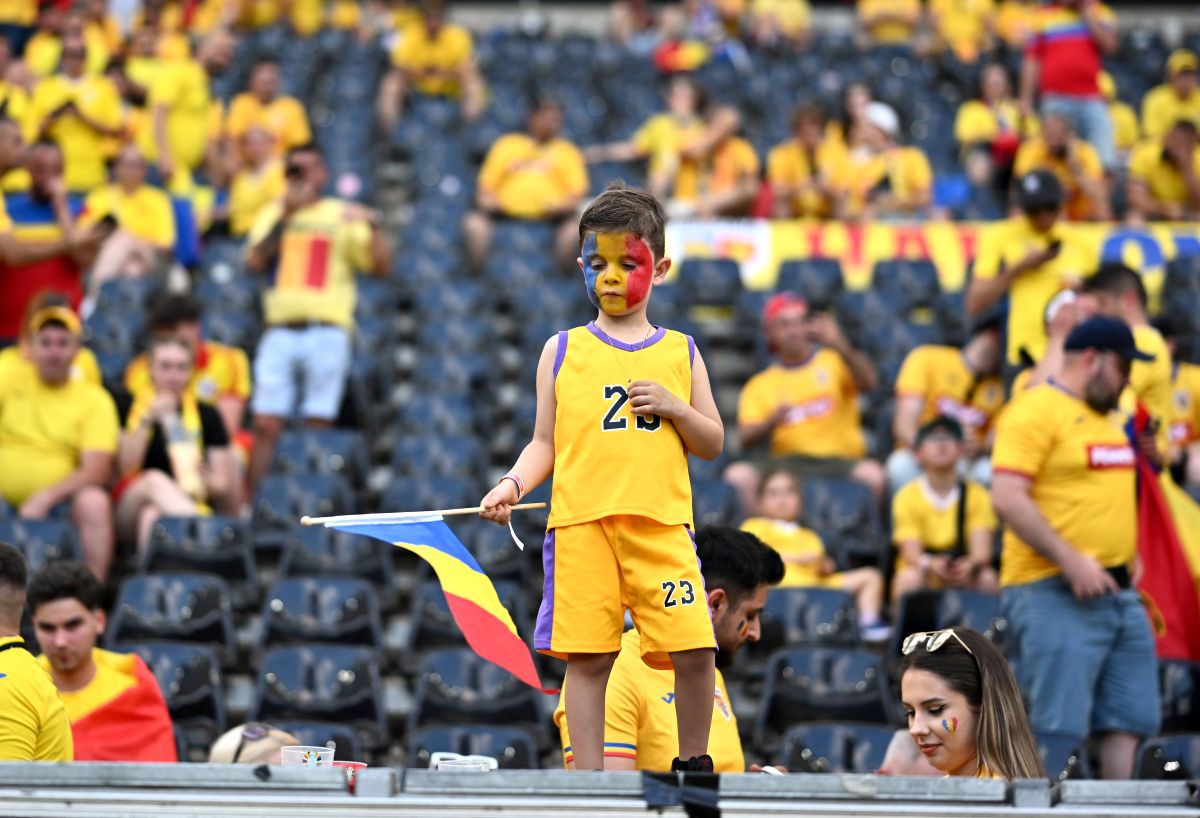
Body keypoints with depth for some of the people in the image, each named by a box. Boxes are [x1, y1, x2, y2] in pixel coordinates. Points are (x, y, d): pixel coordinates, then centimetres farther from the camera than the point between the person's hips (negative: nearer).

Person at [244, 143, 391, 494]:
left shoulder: (343, 215, 11)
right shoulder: (274, 213, 18)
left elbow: (382, 266, 3)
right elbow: (255, 262, 1)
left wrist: (372, 226, -13)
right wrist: (286, 215, -3)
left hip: (327, 332, -2)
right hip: (280, 331, 2)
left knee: (318, 423, -5)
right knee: (266, 423, -6)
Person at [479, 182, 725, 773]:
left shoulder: (679, 352, 13)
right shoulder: (563, 351, 12)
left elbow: (713, 444, 14)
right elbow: (545, 443, 12)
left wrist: (674, 407, -4)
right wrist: (513, 483, -7)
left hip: (661, 523, 0)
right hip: (581, 524, 0)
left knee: (694, 650, -7)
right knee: (587, 657, -1)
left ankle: (693, 762, 14)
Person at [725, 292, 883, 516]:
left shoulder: (832, 361, 15)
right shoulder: (759, 386, 17)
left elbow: (867, 383, -7)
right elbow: (746, 438, 5)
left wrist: (840, 347, -24)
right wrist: (772, 422, -16)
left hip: (839, 461, -1)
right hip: (787, 461, 1)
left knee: (871, 473, -35)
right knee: (738, 474, -29)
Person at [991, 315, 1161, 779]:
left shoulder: (1109, 419, 19)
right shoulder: (1036, 411, -10)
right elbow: (1008, 498, -19)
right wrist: (1071, 561, -23)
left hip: (1118, 593, 9)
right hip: (1054, 596, -9)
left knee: (1130, 721, 6)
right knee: (1056, 727, -11)